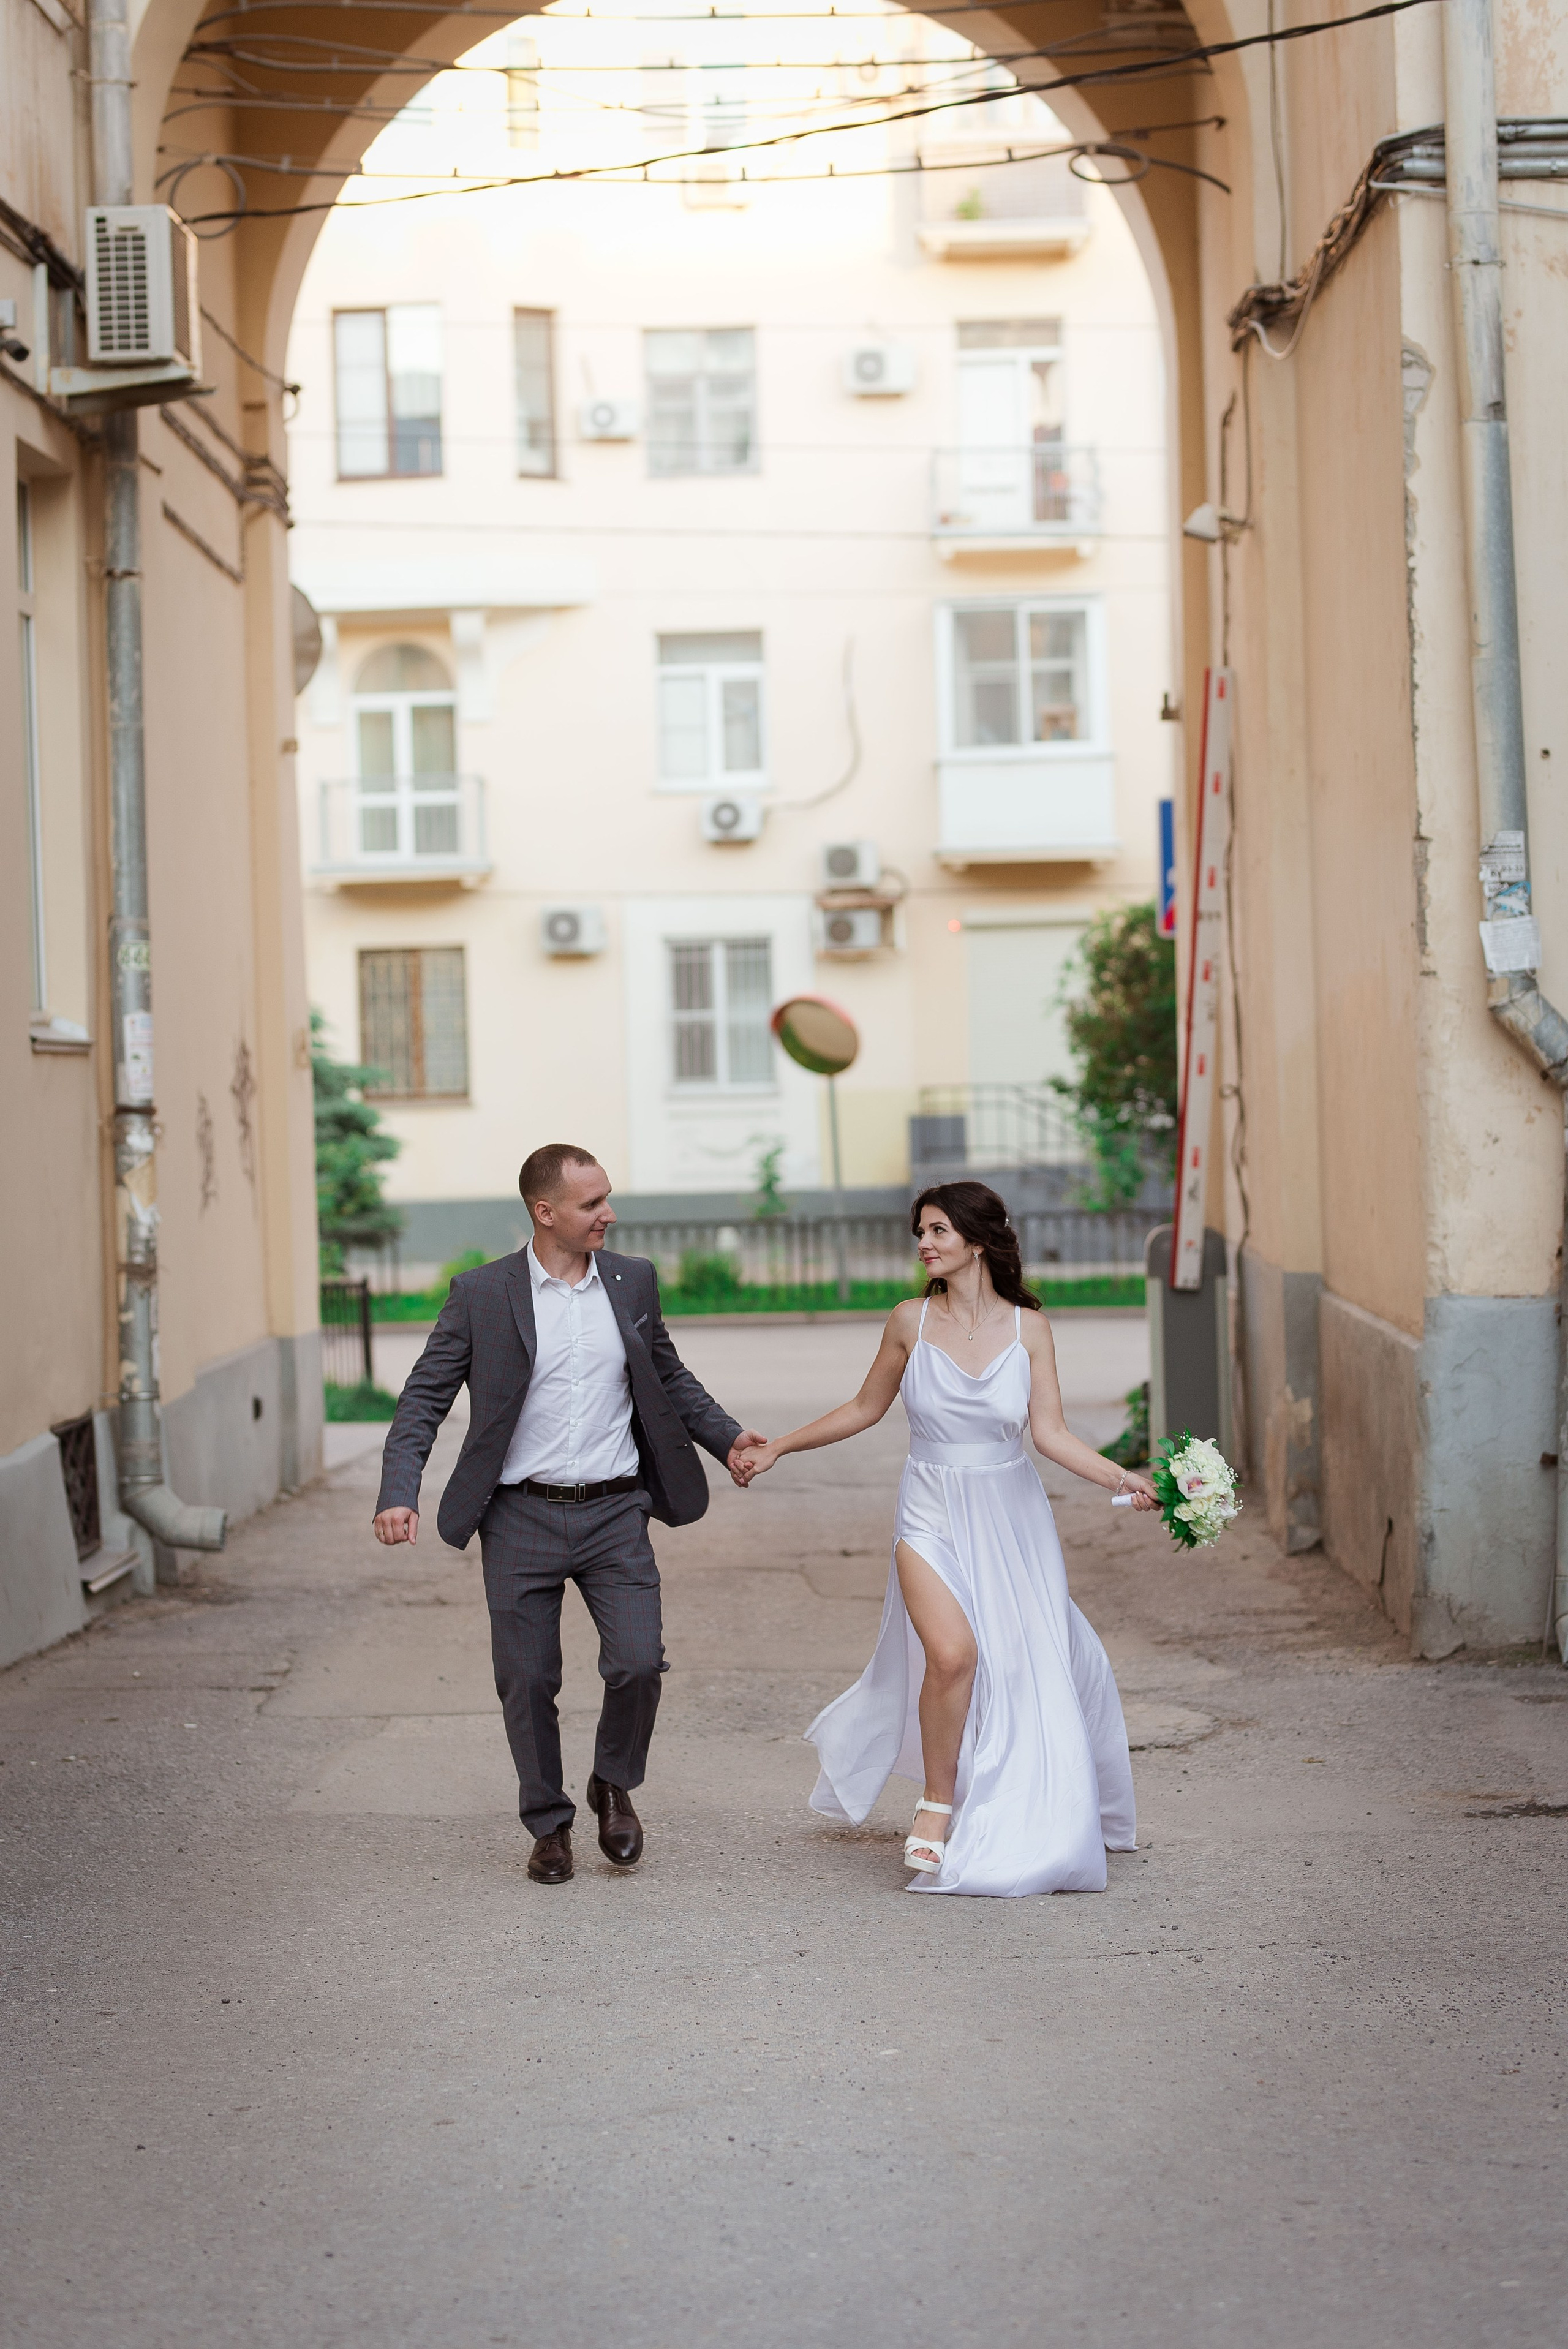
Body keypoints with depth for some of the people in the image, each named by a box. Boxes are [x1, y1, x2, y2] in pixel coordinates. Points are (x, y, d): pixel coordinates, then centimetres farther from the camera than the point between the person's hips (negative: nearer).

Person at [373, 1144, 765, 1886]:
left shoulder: (633, 1282, 6)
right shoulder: (482, 1294, -4)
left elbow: (668, 1376, 21)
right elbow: (424, 1399, -4)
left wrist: (726, 1436, 10)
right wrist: (399, 1492, -16)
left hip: (614, 1516, 2)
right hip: (523, 1520, -2)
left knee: (639, 1663, -10)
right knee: (527, 1683, 4)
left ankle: (614, 1785, 18)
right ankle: (549, 1825, 23)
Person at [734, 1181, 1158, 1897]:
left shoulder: (1028, 1327, -3)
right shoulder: (911, 1322, -3)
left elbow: (1051, 1434, -6)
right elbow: (865, 1409, 10)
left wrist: (1124, 1480, -18)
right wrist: (776, 1447, 11)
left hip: (1010, 1520, 1)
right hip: (933, 1515, -1)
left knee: (1025, 1672, 4)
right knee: (952, 1653, -23)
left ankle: (1026, 1830, 25)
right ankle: (937, 1802, -1)